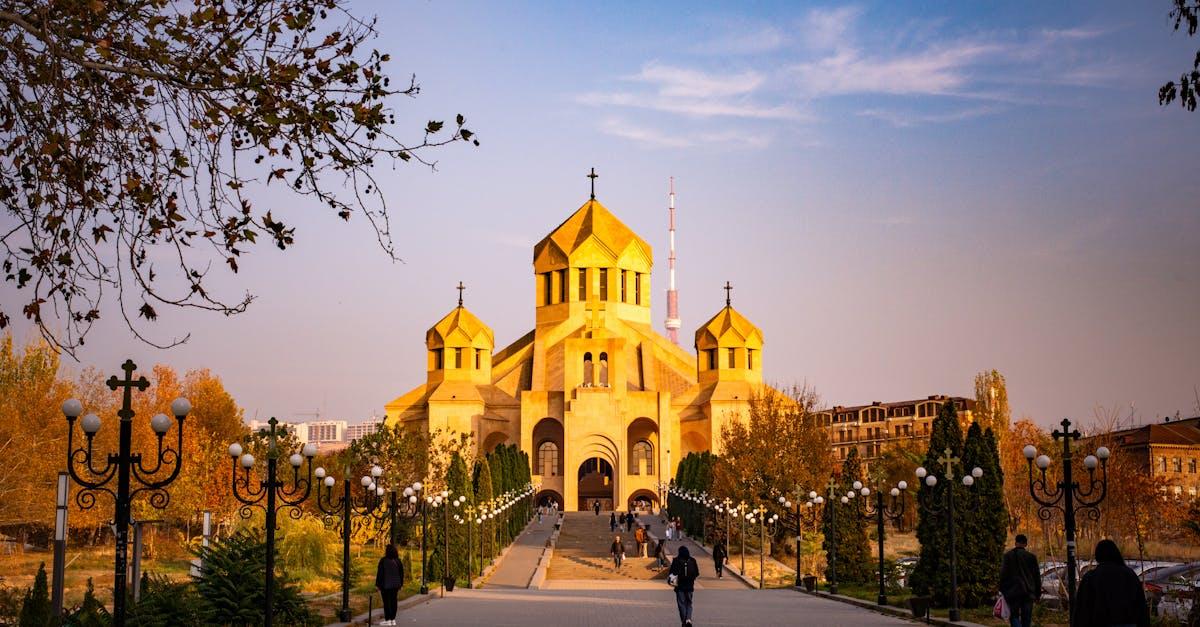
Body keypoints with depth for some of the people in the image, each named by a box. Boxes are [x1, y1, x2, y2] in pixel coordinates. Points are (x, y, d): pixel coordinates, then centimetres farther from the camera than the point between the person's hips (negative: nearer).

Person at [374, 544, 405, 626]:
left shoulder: (383, 560, -13)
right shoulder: (398, 561, 2)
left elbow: (380, 573, -11)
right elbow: (401, 573, 7)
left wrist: (378, 584, -3)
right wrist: (400, 584, 15)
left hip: (385, 584, -5)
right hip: (395, 584, 5)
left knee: (386, 601, 0)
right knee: (393, 601, 9)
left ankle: (387, 620, 1)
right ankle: (393, 619, 12)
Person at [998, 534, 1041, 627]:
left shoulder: (1008, 555, -3)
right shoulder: (1031, 556, 2)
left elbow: (1003, 574, -4)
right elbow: (1037, 575, 7)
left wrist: (1002, 590, 4)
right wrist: (1038, 593, 14)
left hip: (1013, 592, -2)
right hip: (1028, 592, 2)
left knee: (1014, 616, 5)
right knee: (1026, 618, 9)